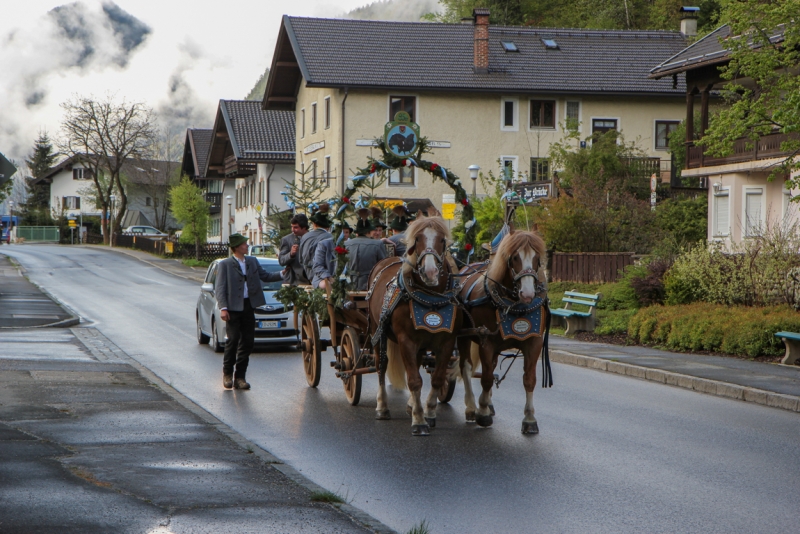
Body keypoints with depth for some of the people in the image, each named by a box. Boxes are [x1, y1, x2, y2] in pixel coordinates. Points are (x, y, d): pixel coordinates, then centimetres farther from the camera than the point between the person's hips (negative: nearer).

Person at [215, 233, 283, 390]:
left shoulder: (252, 262, 13)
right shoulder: (225, 264, -2)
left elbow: (265, 276, 15)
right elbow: (220, 288, -5)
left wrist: (282, 274, -1)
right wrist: (223, 308, -15)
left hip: (249, 306, 5)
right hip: (233, 307, -5)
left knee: (247, 342, 3)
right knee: (233, 340, -5)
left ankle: (240, 376, 9)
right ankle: (227, 374, 11)